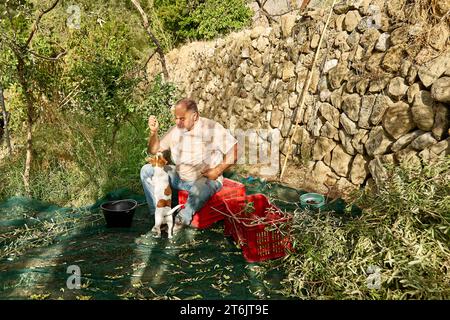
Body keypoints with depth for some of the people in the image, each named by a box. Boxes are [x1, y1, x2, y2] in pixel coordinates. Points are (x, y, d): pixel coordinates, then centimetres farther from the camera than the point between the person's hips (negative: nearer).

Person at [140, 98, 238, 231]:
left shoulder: (212, 128, -13)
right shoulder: (175, 130, 2)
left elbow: (234, 151, -12)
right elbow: (153, 150, 6)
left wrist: (218, 170, -20)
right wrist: (153, 131, -11)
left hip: (206, 179, -5)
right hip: (179, 177, 6)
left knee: (201, 190, -41)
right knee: (146, 170, -7)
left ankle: (181, 220, -14)